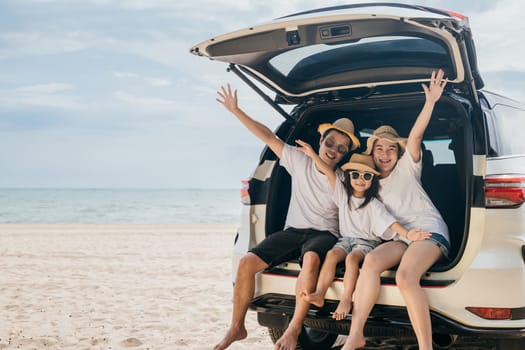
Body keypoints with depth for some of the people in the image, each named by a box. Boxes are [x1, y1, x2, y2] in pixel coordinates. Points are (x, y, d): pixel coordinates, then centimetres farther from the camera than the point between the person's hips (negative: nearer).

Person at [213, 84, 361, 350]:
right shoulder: (300, 162, 6)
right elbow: (269, 137, 4)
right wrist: (236, 111, 3)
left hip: (324, 234, -3)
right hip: (293, 230, 3)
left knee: (311, 258, -40)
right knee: (247, 262, -19)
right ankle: (237, 328, -2)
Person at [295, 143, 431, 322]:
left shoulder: (374, 204, -4)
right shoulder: (344, 195, 7)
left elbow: (389, 222, -15)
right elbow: (329, 173, 1)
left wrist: (407, 234, -32)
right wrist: (313, 155, -5)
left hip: (367, 242, -3)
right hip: (346, 239, 3)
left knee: (352, 258, -34)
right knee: (332, 254, -27)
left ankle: (346, 299, -36)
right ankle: (319, 295, -38)